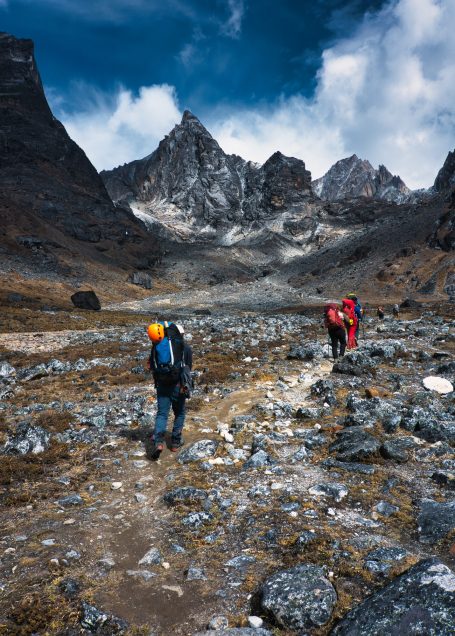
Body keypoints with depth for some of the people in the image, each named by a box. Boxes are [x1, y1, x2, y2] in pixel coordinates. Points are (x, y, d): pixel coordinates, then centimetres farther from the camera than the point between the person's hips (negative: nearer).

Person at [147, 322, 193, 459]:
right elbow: (188, 367, 2)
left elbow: (151, 367, 6)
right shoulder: (185, 348, -3)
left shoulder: (156, 346, 3)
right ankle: (175, 442, 21)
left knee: (161, 414, 6)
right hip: (178, 385, -1)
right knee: (179, 414, 17)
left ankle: (158, 441, -14)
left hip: (162, 385, 2)